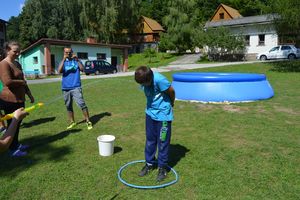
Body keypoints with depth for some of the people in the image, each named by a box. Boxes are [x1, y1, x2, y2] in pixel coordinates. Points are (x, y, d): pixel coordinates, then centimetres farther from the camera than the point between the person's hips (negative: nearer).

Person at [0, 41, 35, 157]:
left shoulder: (17, 64, 14)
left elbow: (23, 81, 21)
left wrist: (29, 95, 22)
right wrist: (22, 82, -10)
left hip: (19, 99, 9)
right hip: (10, 100, -9)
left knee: (18, 123, 17)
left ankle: (16, 144, 31)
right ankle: (13, 150, 12)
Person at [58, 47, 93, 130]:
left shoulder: (76, 60, 7)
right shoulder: (63, 62, 10)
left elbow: (82, 69, -10)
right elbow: (59, 71, -10)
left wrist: (77, 60, -18)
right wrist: (64, 59, -16)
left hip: (76, 87, -3)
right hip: (66, 88, 3)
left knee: (82, 104, -11)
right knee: (68, 106, 11)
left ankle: (88, 122, -5)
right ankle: (72, 122, 24)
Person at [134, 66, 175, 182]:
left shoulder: (159, 80, -27)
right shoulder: (143, 81, -6)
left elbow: (171, 92, -13)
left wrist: (170, 104, 5)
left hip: (163, 114, -6)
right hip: (150, 112, 6)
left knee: (162, 141, 4)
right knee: (150, 140, 14)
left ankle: (162, 167, 20)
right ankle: (149, 163, 31)